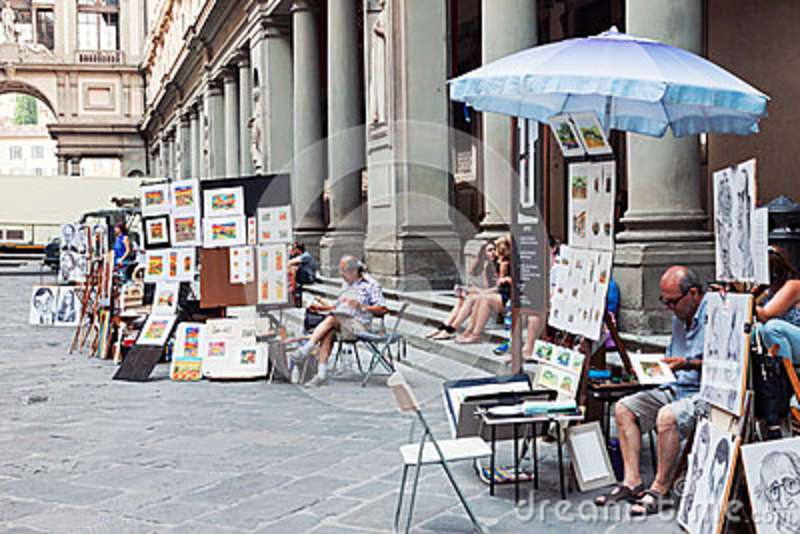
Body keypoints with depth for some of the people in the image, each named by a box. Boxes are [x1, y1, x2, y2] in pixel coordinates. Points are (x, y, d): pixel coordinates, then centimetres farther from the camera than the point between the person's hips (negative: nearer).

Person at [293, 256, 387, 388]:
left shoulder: (371, 285, 2)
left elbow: (382, 309, -6)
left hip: (358, 324, -6)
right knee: (328, 332, -28)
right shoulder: (346, 284, 26)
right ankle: (322, 374, -36)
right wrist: (322, 307, 18)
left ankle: (305, 350, -33)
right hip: (340, 320, 6)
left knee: (331, 319, -30)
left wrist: (362, 307, -17)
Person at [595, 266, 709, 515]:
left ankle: (660, 488, -18)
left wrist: (688, 364, -25)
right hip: (677, 387, 10)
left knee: (667, 416, -35)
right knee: (624, 408, -2)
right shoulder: (679, 317, 16)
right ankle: (632, 481, -5)